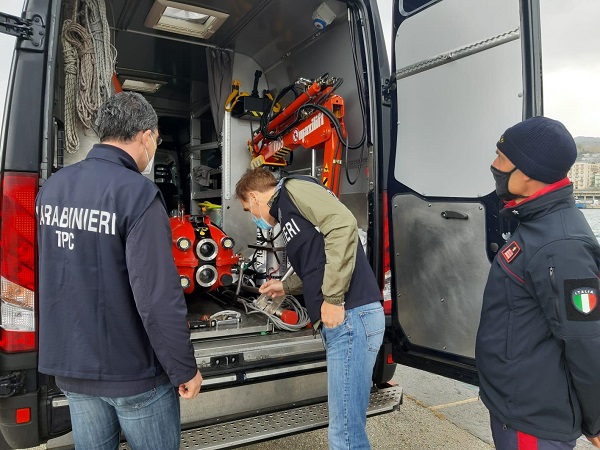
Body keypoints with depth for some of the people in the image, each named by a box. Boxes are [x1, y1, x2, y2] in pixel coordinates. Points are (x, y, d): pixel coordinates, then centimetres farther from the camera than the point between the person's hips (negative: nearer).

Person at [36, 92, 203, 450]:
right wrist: (185, 369, -14)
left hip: (70, 366, 7)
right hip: (132, 370, -6)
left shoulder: (52, 186, 2)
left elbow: (53, 273, 10)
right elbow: (159, 296, -25)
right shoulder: (138, 193, -21)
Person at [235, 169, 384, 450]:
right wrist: (285, 286, 45)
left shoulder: (294, 189, -2)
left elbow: (343, 223, -18)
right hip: (341, 321, 9)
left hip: (351, 317, -9)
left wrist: (333, 298, -18)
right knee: (347, 427, 15)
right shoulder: (287, 212, 25)